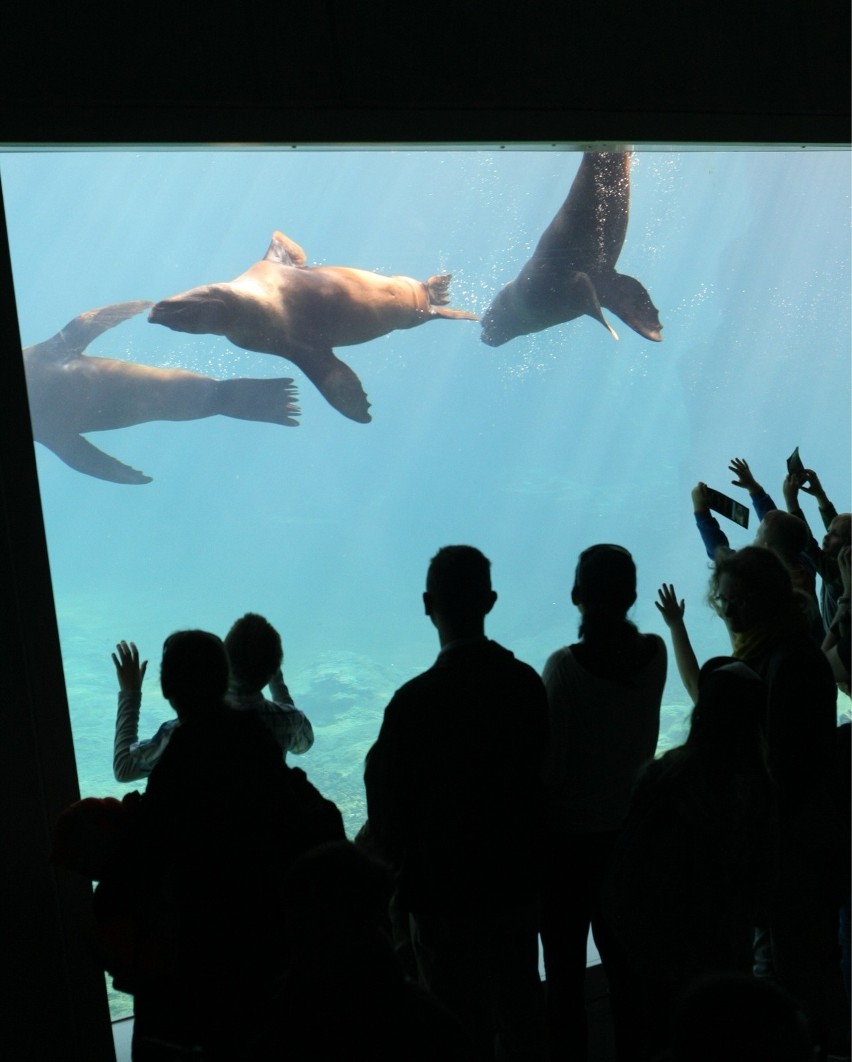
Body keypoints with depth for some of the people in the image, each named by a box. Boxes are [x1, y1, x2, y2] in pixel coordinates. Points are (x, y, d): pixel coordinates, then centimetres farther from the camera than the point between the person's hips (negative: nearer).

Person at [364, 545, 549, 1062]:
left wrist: (398, 886, 2)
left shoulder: (416, 700, -22)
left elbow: (390, 810, -14)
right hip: (520, 883, 5)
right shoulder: (527, 683, -6)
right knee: (521, 1018, 21)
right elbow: (538, 777, 4)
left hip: (448, 894, -5)